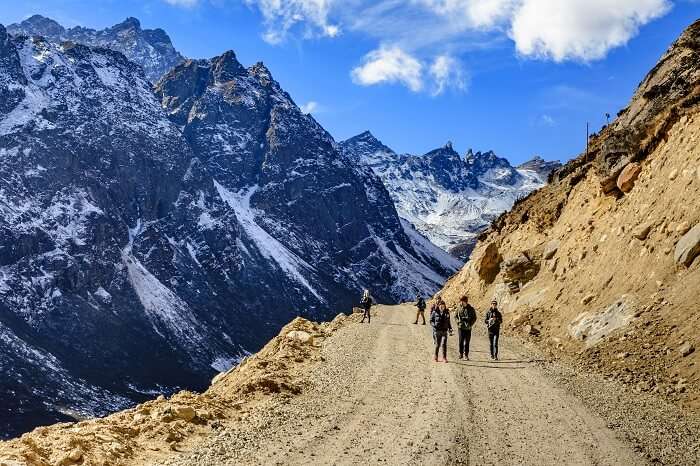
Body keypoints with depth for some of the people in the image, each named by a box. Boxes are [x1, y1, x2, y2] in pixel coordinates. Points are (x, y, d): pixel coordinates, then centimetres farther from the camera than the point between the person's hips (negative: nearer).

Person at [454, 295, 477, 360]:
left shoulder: (471, 309, 1)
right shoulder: (459, 308, 4)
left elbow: (474, 318, 6)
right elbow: (455, 316, 13)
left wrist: (470, 324, -7)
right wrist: (458, 321, -5)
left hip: (468, 328, 0)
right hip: (461, 327, 0)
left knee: (467, 342, 3)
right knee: (461, 341, -6)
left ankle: (466, 355, 10)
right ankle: (461, 353, 7)